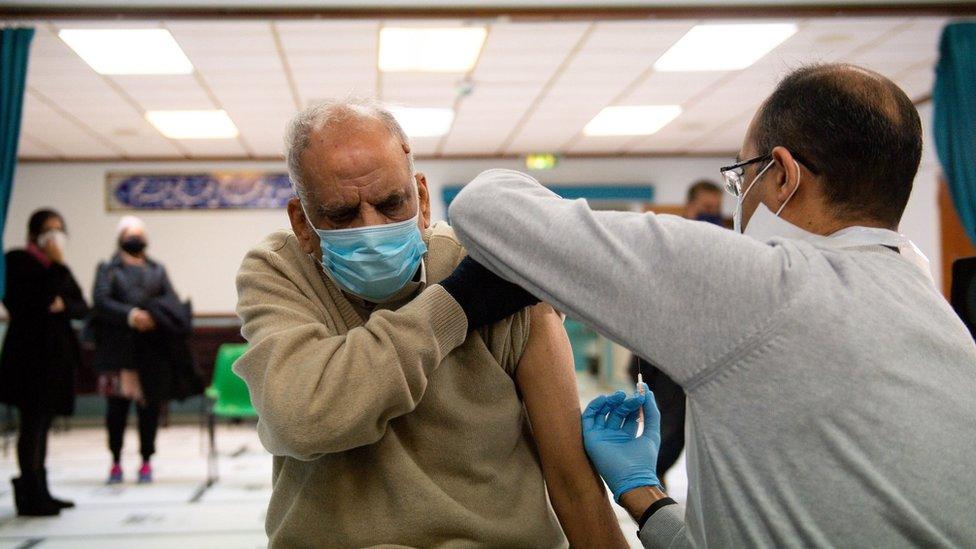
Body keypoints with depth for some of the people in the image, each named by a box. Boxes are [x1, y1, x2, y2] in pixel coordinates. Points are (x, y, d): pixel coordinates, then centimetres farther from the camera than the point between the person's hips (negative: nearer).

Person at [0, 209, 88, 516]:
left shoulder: (58, 268, 16)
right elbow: (39, 300, -19)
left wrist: (65, 305, -9)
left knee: (42, 424, 12)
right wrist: (56, 266, -17)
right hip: (30, 352, -7)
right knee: (32, 424, -7)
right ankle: (30, 498, -4)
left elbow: (83, 308, 10)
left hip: (57, 352, 7)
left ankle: (39, 493, 18)